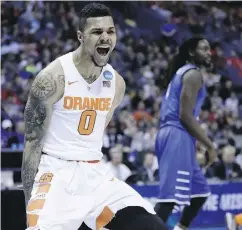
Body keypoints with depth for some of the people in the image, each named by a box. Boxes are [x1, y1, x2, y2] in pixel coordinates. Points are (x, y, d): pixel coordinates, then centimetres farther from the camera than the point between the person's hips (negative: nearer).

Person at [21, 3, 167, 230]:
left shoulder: (116, 82, 7)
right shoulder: (52, 78, -12)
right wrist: (30, 201, -14)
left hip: (95, 173, 6)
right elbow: (33, 141, -10)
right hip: (55, 173, -6)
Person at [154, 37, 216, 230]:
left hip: (172, 135, 10)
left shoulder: (181, 73, 23)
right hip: (178, 137, -10)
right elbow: (185, 115, -17)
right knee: (170, 196, -17)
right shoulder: (193, 74, -8)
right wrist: (209, 144, -13)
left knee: (200, 191, 20)